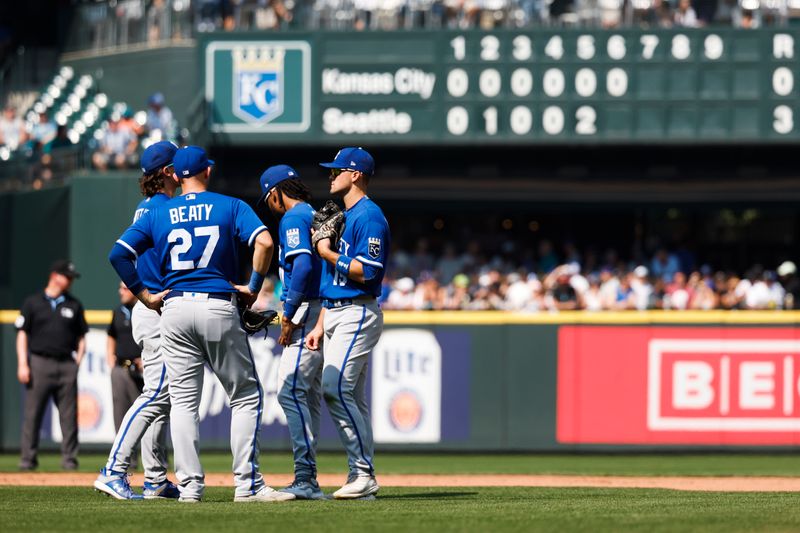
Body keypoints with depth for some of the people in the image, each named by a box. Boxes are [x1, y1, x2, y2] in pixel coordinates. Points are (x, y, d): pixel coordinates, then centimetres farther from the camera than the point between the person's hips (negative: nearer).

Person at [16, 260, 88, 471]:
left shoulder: (74, 305, 15)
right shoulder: (33, 303, 7)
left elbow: (82, 337, 18)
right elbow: (22, 334, 4)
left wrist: (78, 360, 3)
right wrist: (22, 364, -6)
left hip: (67, 365, 2)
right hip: (40, 364, -2)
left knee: (69, 414, -1)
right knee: (32, 413, -5)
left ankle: (69, 458, 2)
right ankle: (28, 458, -1)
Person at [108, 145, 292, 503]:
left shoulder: (158, 214, 10)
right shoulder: (231, 206, 3)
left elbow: (118, 254, 3)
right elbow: (264, 242, -13)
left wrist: (144, 295, 8)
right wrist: (254, 287, -2)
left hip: (175, 311, 2)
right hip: (219, 308, -2)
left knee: (183, 401, 6)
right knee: (246, 396, 5)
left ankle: (190, 485, -2)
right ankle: (247, 484, -3)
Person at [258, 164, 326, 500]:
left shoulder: (292, 218, -9)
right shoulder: (316, 215, 20)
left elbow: (303, 265, -22)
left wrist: (289, 314, -18)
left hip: (305, 310, -10)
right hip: (322, 314, 10)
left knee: (290, 391, -14)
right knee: (307, 394, 12)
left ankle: (306, 479, -21)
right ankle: (306, 480, 13)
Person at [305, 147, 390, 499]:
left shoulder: (369, 217, -11)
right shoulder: (343, 216, 19)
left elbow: (366, 271, -21)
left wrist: (328, 253, -12)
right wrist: (320, 325, 18)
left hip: (357, 315, -10)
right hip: (336, 316, 10)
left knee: (335, 388, -18)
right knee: (352, 397, 8)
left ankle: (363, 474, -16)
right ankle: (361, 478, 9)